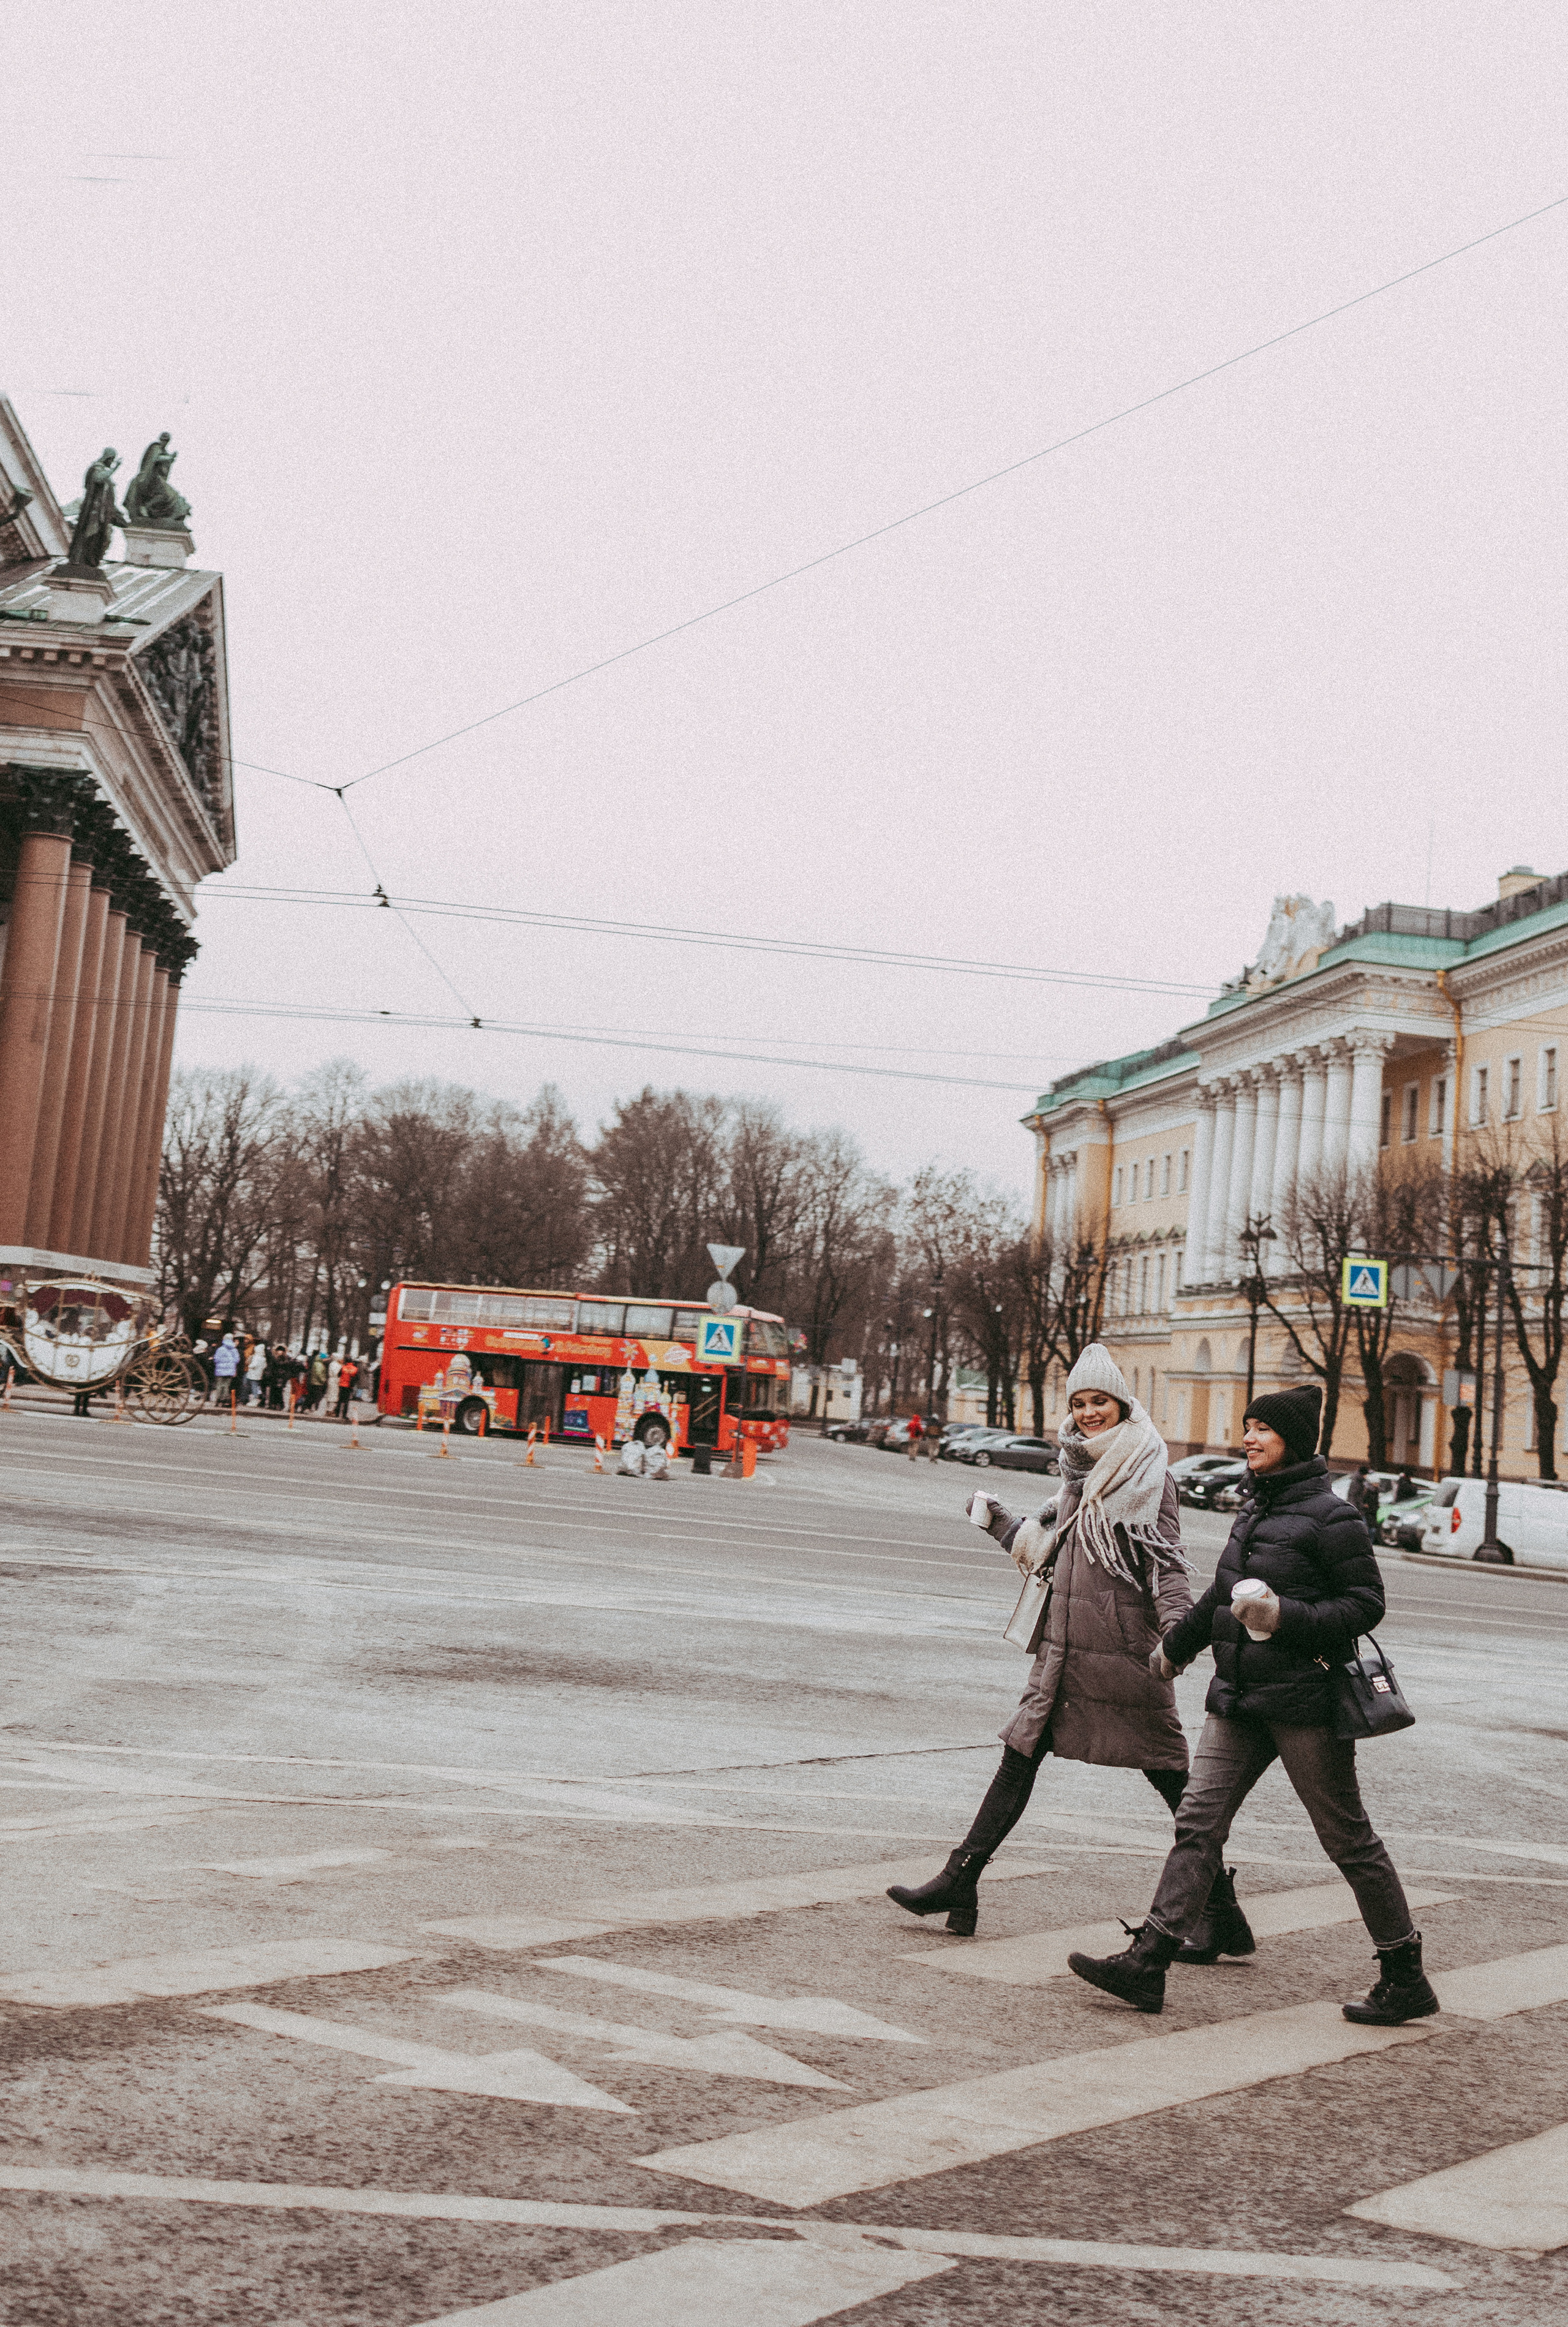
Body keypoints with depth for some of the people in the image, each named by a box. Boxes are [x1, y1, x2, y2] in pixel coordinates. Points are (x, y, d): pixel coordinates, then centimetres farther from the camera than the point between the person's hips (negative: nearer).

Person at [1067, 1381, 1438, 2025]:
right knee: (1198, 1822, 0)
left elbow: (1366, 1603, -11)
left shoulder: (1329, 1518, -10)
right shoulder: (1255, 1509, 13)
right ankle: (1147, 1963, -1)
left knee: (1348, 1839, 2)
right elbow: (1225, 1592, 26)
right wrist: (1176, 1645, 37)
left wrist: (1288, 1618, -23)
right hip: (1240, 1699, 7)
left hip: (1304, 1700, -7)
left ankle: (1406, 1977, 16)